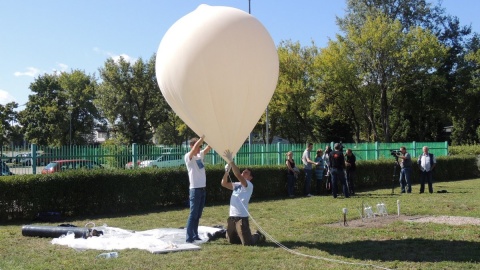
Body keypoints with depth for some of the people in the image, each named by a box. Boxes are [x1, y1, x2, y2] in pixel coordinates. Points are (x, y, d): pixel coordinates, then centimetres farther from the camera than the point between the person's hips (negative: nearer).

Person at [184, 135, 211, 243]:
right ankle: (189, 238, -4)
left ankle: (195, 235, 19)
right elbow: (196, 146, -25)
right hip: (195, 189, -7)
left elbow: (209, 147, 6)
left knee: (198, 214, 12)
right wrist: (204, 135, -27)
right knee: (193, 214, -7)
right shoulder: (188, 157, -9)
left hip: (202, 189, 8)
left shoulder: (200, 155, 12)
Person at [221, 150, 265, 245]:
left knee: (247, 243, -6)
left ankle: (259, 236, 26)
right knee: (231, 241, 16)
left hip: (241, 217, -8)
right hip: (232, 217, 8)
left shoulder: (249, 185, -8)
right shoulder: (236, 184, 17)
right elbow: (224, 183, 12)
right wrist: (227, 171, 0)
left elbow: (238, 175, -22)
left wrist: (231, 161, -22)